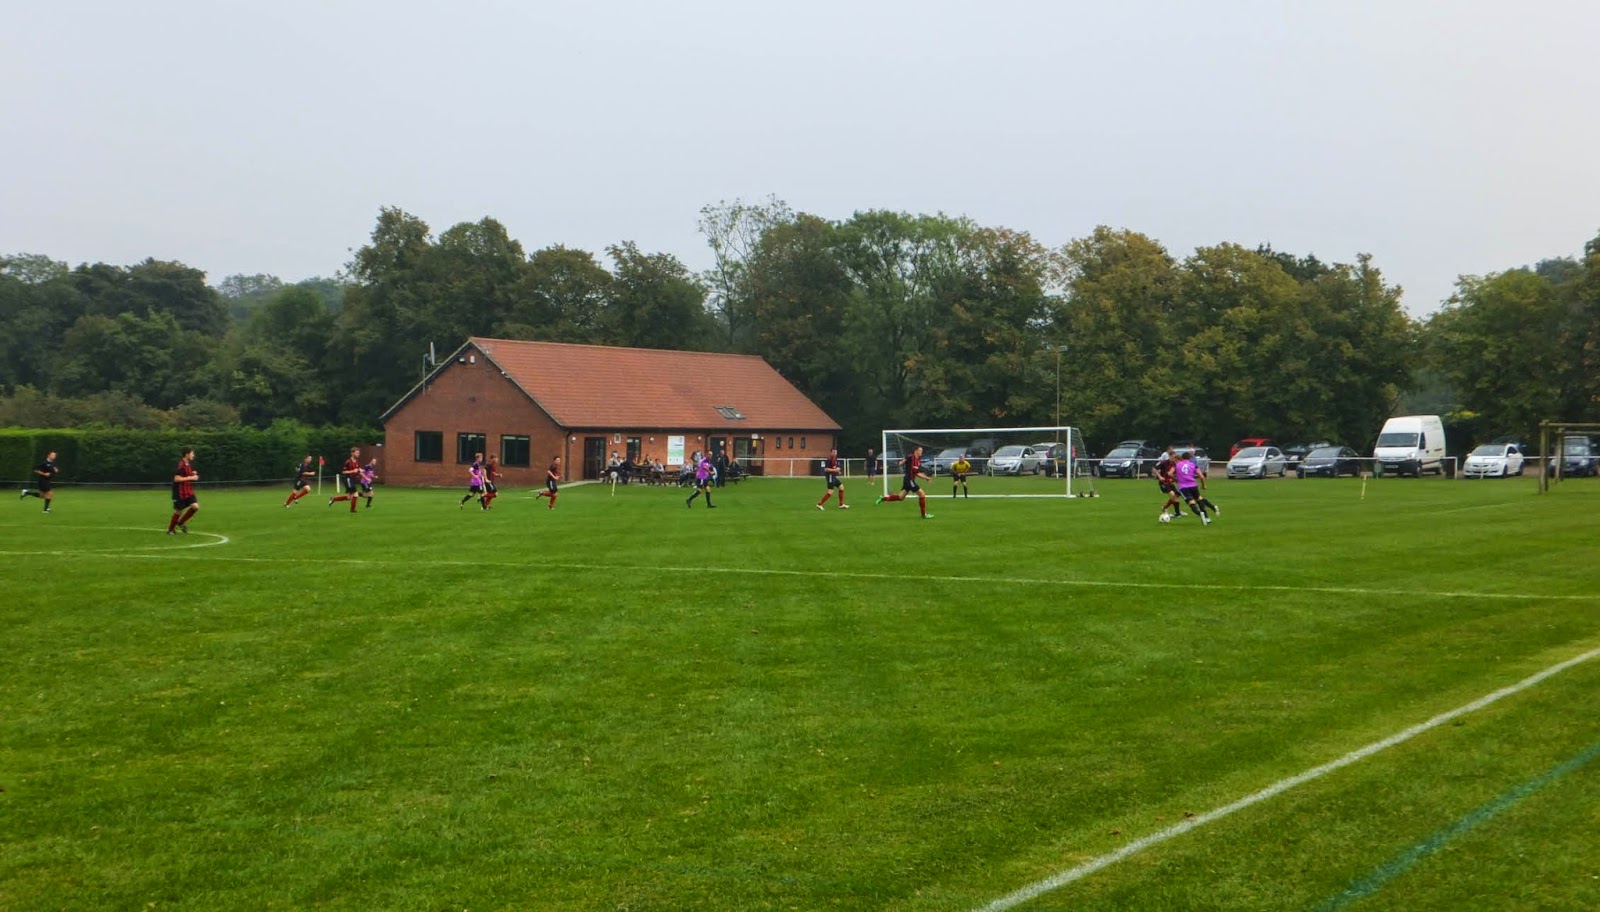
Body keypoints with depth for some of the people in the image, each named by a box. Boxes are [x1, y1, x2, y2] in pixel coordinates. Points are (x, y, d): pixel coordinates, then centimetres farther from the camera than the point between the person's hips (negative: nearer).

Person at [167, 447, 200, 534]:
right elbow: (176, 478, -25)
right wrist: (190, 478, -23)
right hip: (180, 492, -7)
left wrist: (193, 474, 4)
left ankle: (181, 523, 10)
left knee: (195, 506, -7)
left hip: (189, 491, 7)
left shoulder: (189, 464, 9)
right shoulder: (180, 465, -19)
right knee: (178, 511, 1)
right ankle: (170, 529, 20)